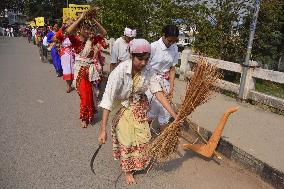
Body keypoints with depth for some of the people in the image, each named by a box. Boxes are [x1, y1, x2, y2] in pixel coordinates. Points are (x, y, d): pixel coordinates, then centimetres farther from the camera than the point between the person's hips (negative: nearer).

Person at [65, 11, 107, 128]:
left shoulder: (92, 39, 3)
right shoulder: (76, 40, -9)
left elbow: (104, 33, -1)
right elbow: (68, 32, -28)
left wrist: (94, 21, -9)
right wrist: (80, 19, -24)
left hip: (91, 71, 4)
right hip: (80, 71, -3)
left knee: (90, 94, 11)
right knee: (85, 95, 0)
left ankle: (89, 115, 33)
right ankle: (84, 118, 21)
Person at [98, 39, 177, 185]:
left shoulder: (149, 71, -21)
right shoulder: (120, 71, -33)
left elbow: (159, 93, -19)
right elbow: (108, 99, -34)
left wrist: (174, 115, -25)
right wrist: (103, 129, -36)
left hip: (140, 106, 4)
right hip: (124, 107, -3)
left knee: (143, 137, 13)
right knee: (127, 140, 4)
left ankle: (139, 162, 46)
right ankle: (128, 170, 32)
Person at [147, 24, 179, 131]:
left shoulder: (174, 48, -3)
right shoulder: (153, 47, -17)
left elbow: (172, 68, 1)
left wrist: (171, 87, -5)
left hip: (165, 81, 4)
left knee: (166, 109, 8)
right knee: (154, 108, -1)